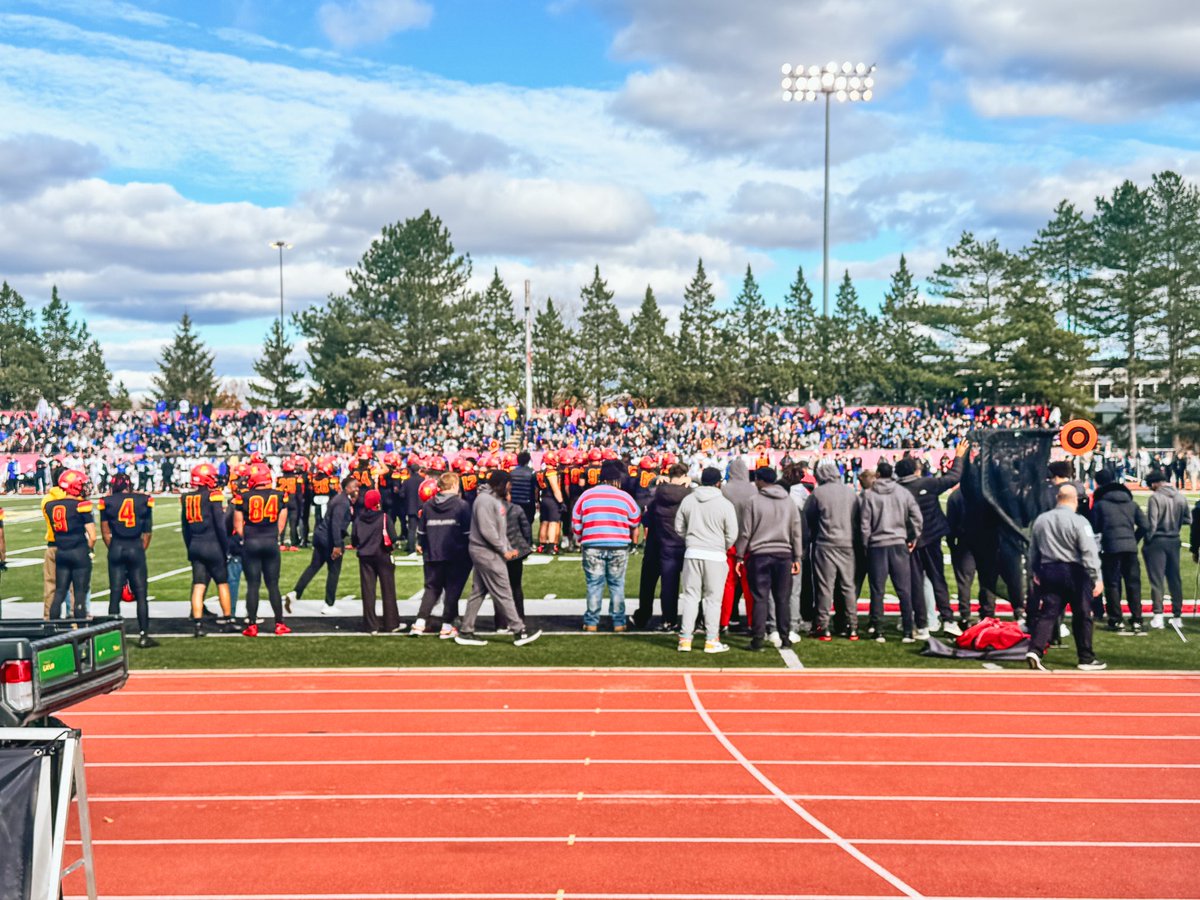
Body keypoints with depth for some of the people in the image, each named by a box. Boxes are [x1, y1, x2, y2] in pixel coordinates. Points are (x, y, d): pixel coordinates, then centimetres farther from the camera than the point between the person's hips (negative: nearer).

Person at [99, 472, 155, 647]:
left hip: (116, 549, 0)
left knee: (115, 594, 6)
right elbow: (148, 531, 4)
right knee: (141, 594, 3)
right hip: (136, 548, 0)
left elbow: (105, 532, 4)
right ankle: (143, 635, 2)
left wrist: (112, 549, 14)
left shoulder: (108, 502, 0)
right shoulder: (143, 500, 2)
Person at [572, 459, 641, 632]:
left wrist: (580, 539, 23)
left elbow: (576, 523, 7)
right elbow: (635, 521, 9)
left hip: (592, 547, 1)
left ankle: (591, 622, 11)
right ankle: (618, 622, 12)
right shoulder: (625, 497, 0)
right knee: (617, 585, 9)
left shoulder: (586, 495, 2)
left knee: (594, 585, 8)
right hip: (619, 547, 0)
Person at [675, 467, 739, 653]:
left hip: (692, 553, 3)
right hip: (715, 555, -3)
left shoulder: (688, 500, 1)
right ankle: (711, 640, 6)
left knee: (690, 596, 9)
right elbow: (732, 535, -7)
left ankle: (685, 638, 8)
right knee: (713, 598, 4)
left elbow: (679, 528, 7)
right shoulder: (725, 504, -8)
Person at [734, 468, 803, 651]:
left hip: (760, 555, -3)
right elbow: (797, 532, 9)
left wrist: (740, 556, 3)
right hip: (784, 554, 3)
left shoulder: (753, 502, -6)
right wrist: (797, 558, 14)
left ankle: (758, 638, -2)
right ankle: (785, 637, 10)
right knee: (783, 599, 8)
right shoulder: (789, 502, 7)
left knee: (760, 598, 0)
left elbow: (745, 532, -4)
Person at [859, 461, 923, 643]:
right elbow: (916, 516, -2)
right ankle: (908, 632, 3)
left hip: (877, 546, -1)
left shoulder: (868, 495, -5)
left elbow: (864, 524, -5)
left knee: (877, 591, 6)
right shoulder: (903, 492, 1)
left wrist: (866, 544, 7)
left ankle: (877, 631, 7)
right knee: (904, 590, 5)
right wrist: (914, 537, 10)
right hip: (899, 544, 1)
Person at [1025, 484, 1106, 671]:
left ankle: (1035, 650, -15)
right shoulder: (1078, 522, -10)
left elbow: (1033, 551, 15)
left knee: (1047, 613, 3)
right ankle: (1086, 659, 15)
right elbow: (1089, 552, -14)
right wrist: (1097, 578, -12)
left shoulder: (1040, 520, 7)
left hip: (1048, 571, 4)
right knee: (1082, 616, 7)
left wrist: (1033, 573, 26)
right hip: (1074, 572, -4)